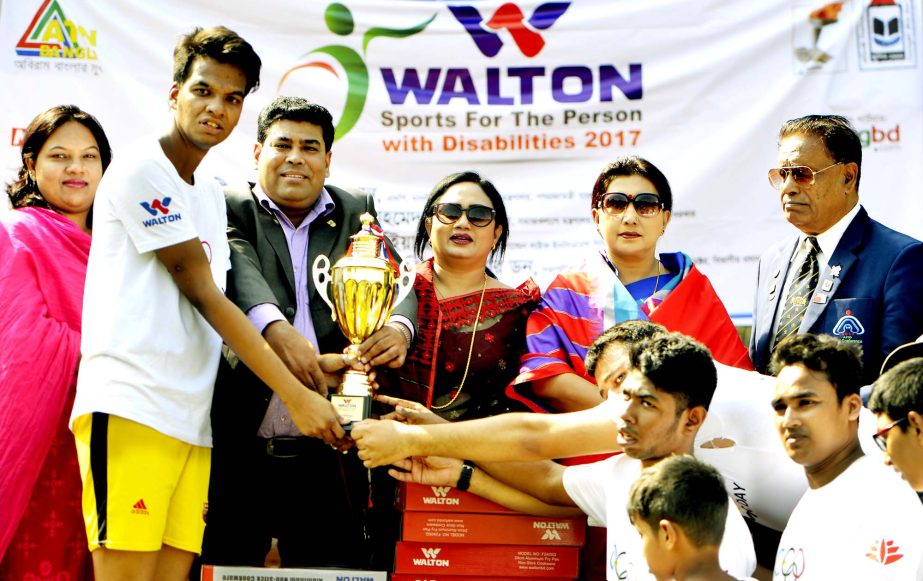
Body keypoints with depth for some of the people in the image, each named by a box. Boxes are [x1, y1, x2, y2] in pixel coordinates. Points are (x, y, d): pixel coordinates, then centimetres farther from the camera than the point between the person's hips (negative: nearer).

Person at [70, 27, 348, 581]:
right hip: (129, 409, -8)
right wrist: (294, 393, -10)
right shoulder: (141, 170, -3)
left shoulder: (211, 193, 23)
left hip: (191, 423, 8)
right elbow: (202, 293, -7)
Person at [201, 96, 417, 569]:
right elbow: (239, 269, -13)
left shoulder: (357, 213, 16)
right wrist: (275, 327, -33)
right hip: (239, 452, -2)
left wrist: (398, 326, -23)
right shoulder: (231, 207, 7)